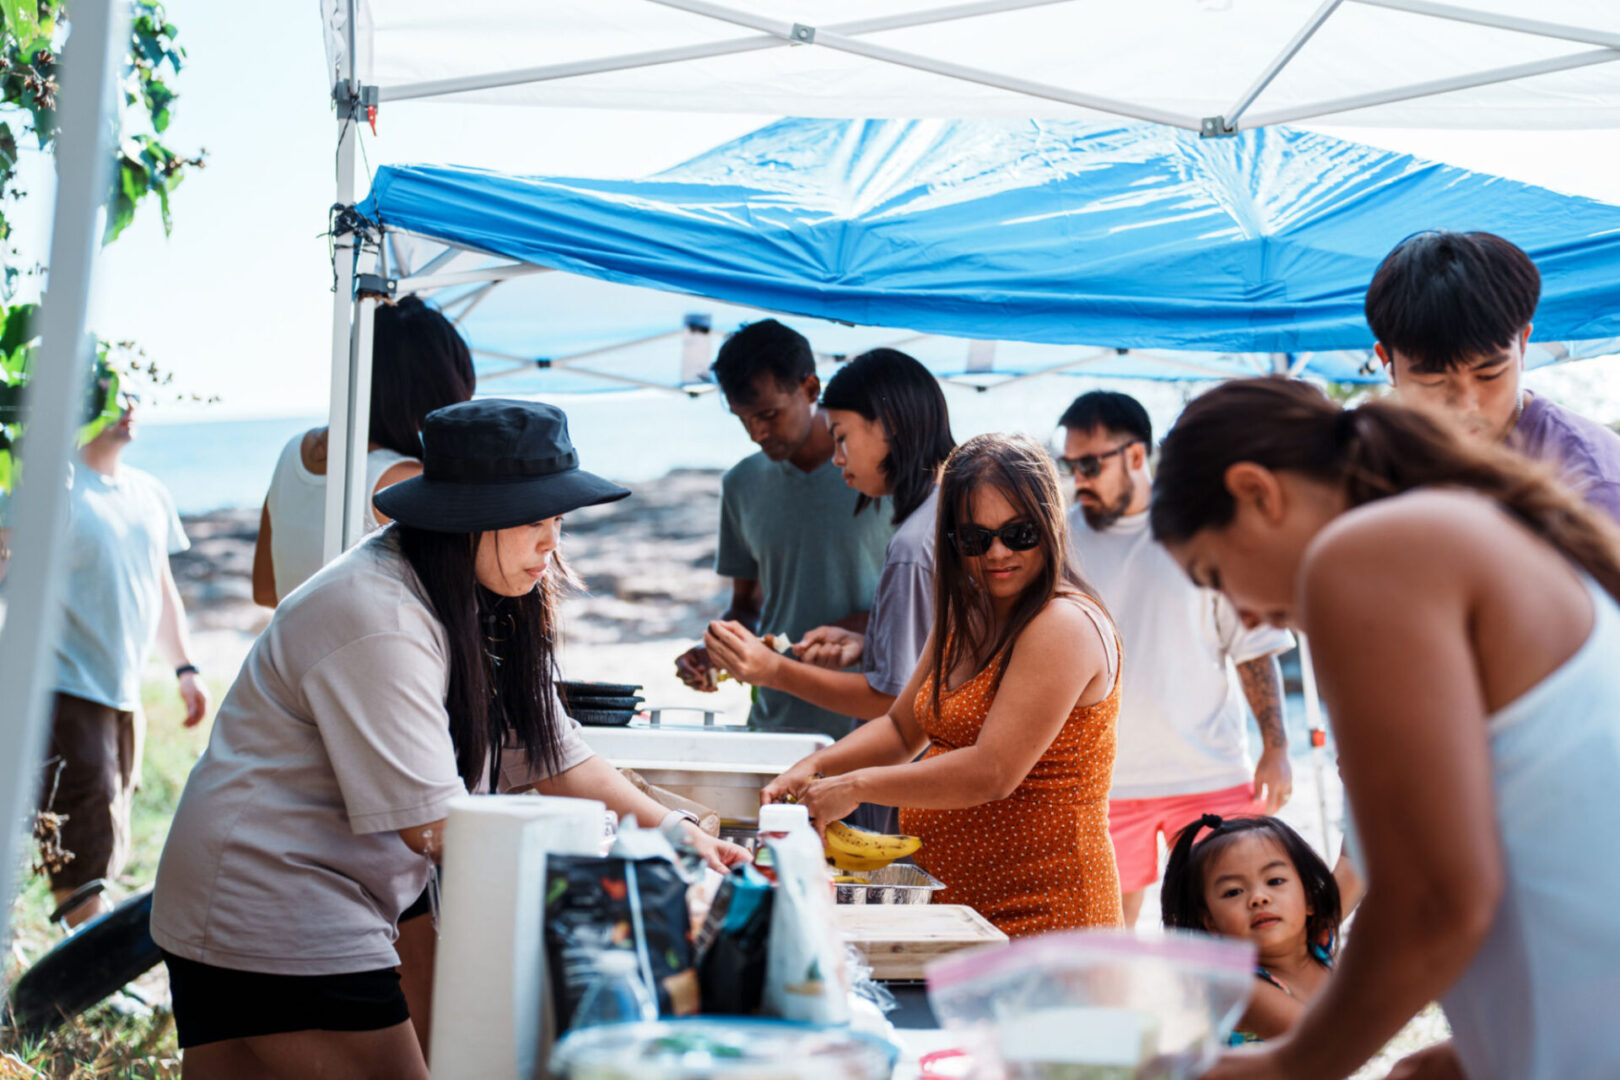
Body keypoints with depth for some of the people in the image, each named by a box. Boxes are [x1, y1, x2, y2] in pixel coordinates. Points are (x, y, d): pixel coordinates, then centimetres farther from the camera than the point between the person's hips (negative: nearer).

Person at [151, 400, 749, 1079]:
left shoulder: (479, 605, 8)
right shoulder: (379, 622, -23)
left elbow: (552, 754, 11)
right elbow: (434, 827, -24)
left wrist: (682, 837, 2)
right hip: (268, 919, -10)